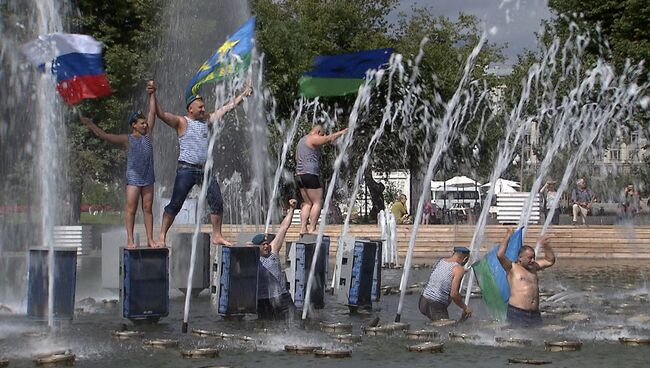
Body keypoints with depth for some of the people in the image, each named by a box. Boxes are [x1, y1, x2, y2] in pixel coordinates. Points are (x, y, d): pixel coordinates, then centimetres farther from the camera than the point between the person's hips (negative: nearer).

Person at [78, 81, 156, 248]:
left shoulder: (148, 135, 10)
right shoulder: (126, 139, 0)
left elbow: (152, 112, 11)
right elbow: (102, 135, -1)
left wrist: (151, 95, 10)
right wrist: (89, 125, -7)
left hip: (148, 178, 4)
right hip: (133, 178, -4)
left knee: (147, 208, 5)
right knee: (131, 208, -5)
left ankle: (150, 239, 4)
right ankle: (130, 240, -5)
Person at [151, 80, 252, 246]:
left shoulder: (208, 120, 13)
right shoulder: (182, 122, -3)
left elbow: (227, 107, 16)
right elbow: (161, 114, -15)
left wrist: (244, 94, 16)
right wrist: (153, 96, -27)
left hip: (205, 169, 6)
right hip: (186, 169, -6)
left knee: (217, 202, 3)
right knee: (175, 204, -7)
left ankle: (217, 236, 13)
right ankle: (162, 236, -2)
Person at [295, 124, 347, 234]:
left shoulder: (301, 141, 22)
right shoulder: (313, 139, -7)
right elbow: (330, 138, -7)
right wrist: (342, 132, 6)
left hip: (299, 175, 10)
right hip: (310, 175, -10)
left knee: (307, 203, 12)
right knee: (318, 202, -6)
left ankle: (303, 228, 5)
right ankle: (312, 229, -10)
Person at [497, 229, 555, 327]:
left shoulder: (533, 267, 20)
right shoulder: (512, 268, 1)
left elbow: (550, 260, 27)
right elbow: (500, 255, -15)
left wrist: (546, 246, 13)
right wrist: (507, 237, -7)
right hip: (517, 312, -6)